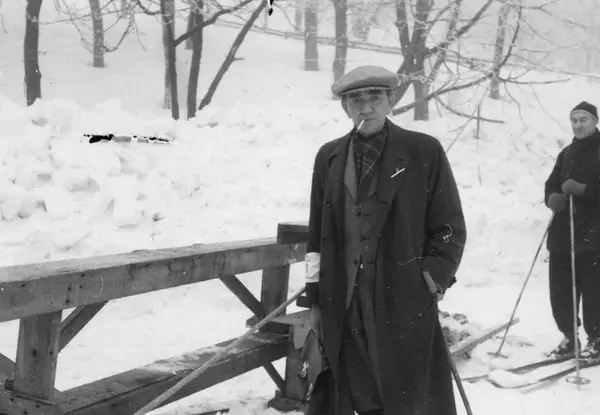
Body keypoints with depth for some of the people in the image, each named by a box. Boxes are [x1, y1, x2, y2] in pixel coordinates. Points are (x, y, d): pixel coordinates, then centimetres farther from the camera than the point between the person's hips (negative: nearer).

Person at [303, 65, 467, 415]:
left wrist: (434, 278, -7)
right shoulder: (329, 157, 9)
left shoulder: (424, 151, -2)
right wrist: (315, 296, 10)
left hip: (406, 302, -3)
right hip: (343, 306, 3)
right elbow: (318, 232, 11)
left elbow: (450, 226, 2)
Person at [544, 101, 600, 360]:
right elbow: (551, 184, 15)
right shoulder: (566, 153, 19)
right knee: (559, 288, 5)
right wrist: (552, 197, -6)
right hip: (562, 233, 6)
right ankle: (569, 336, 20)